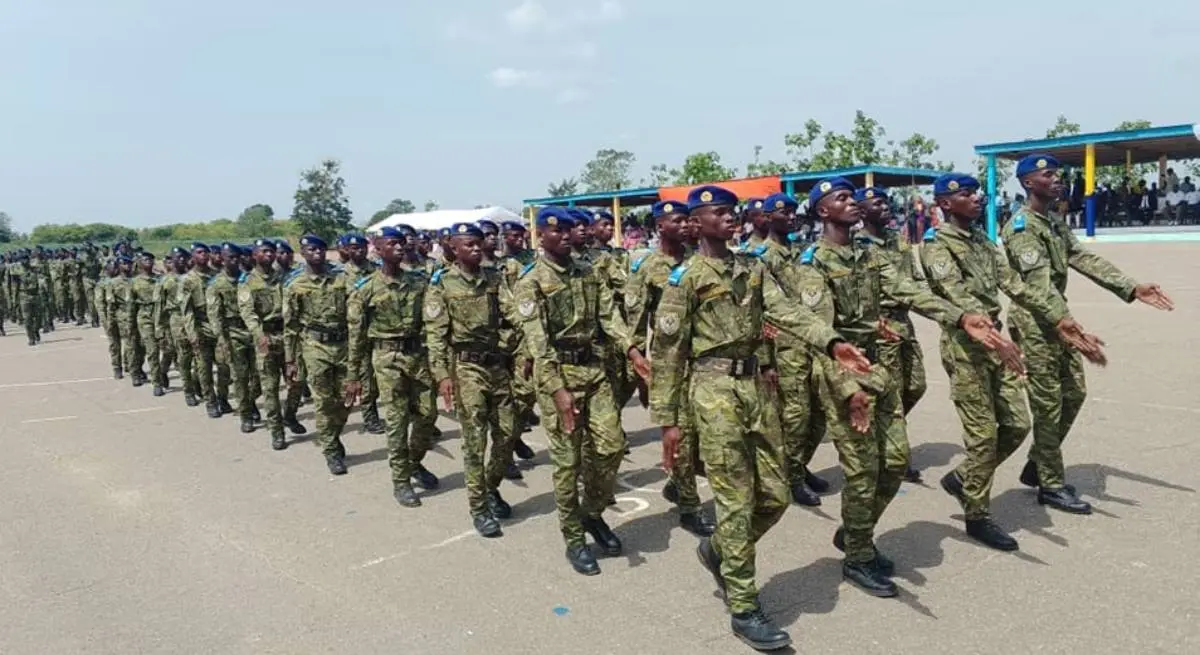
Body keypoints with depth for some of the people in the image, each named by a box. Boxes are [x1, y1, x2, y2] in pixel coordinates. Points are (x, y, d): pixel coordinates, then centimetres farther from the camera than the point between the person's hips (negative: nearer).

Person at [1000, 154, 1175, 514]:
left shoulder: (1055, 222, 15)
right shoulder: (1022, 227, -16)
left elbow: (1085, 259, 10)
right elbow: (1040, 283, -27)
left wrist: (1132, 288, 0)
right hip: (1034, 324, -10)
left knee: (1074, 393, 14)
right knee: (1048, 405, -2)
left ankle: (1036, 466, 26)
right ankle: (1051, 485, 11)